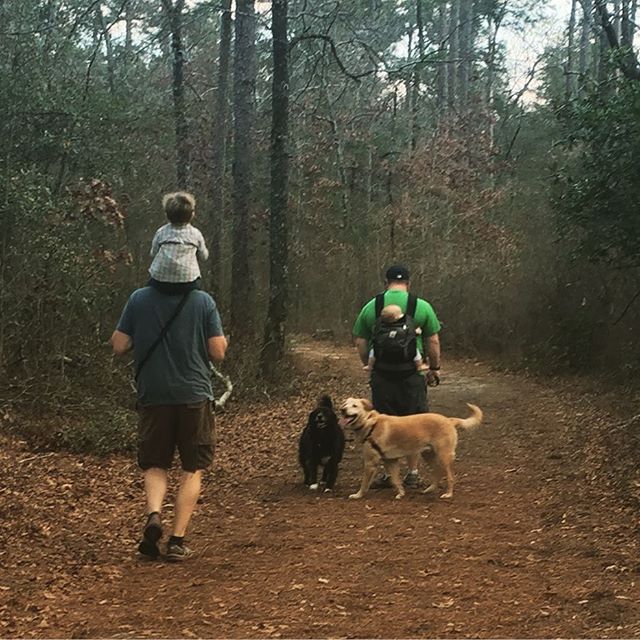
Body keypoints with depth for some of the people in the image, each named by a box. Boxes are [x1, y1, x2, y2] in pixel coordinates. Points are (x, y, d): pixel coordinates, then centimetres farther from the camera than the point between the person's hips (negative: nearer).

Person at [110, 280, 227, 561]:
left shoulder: (139, 299, -3)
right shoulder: (203, 301, -6)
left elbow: (118, 345, -2)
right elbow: (218, 352, -7)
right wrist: (224, 340, 15)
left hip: (153, 397, 1)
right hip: (194, 395, -1)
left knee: (155, 464, 14)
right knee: (192, 469, 9)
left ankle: (154, 513, -13)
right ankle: (177, 540, 3)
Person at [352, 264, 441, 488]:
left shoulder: (371, 307, 3)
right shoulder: (422, 306, 0)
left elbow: (360, 343, 6)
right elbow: (433, 342, 2)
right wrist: (434, 368, 14)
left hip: (382, 376, 1)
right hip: (412, 375, -1)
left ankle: (387, 473, 12)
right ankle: (413, 473, 14)